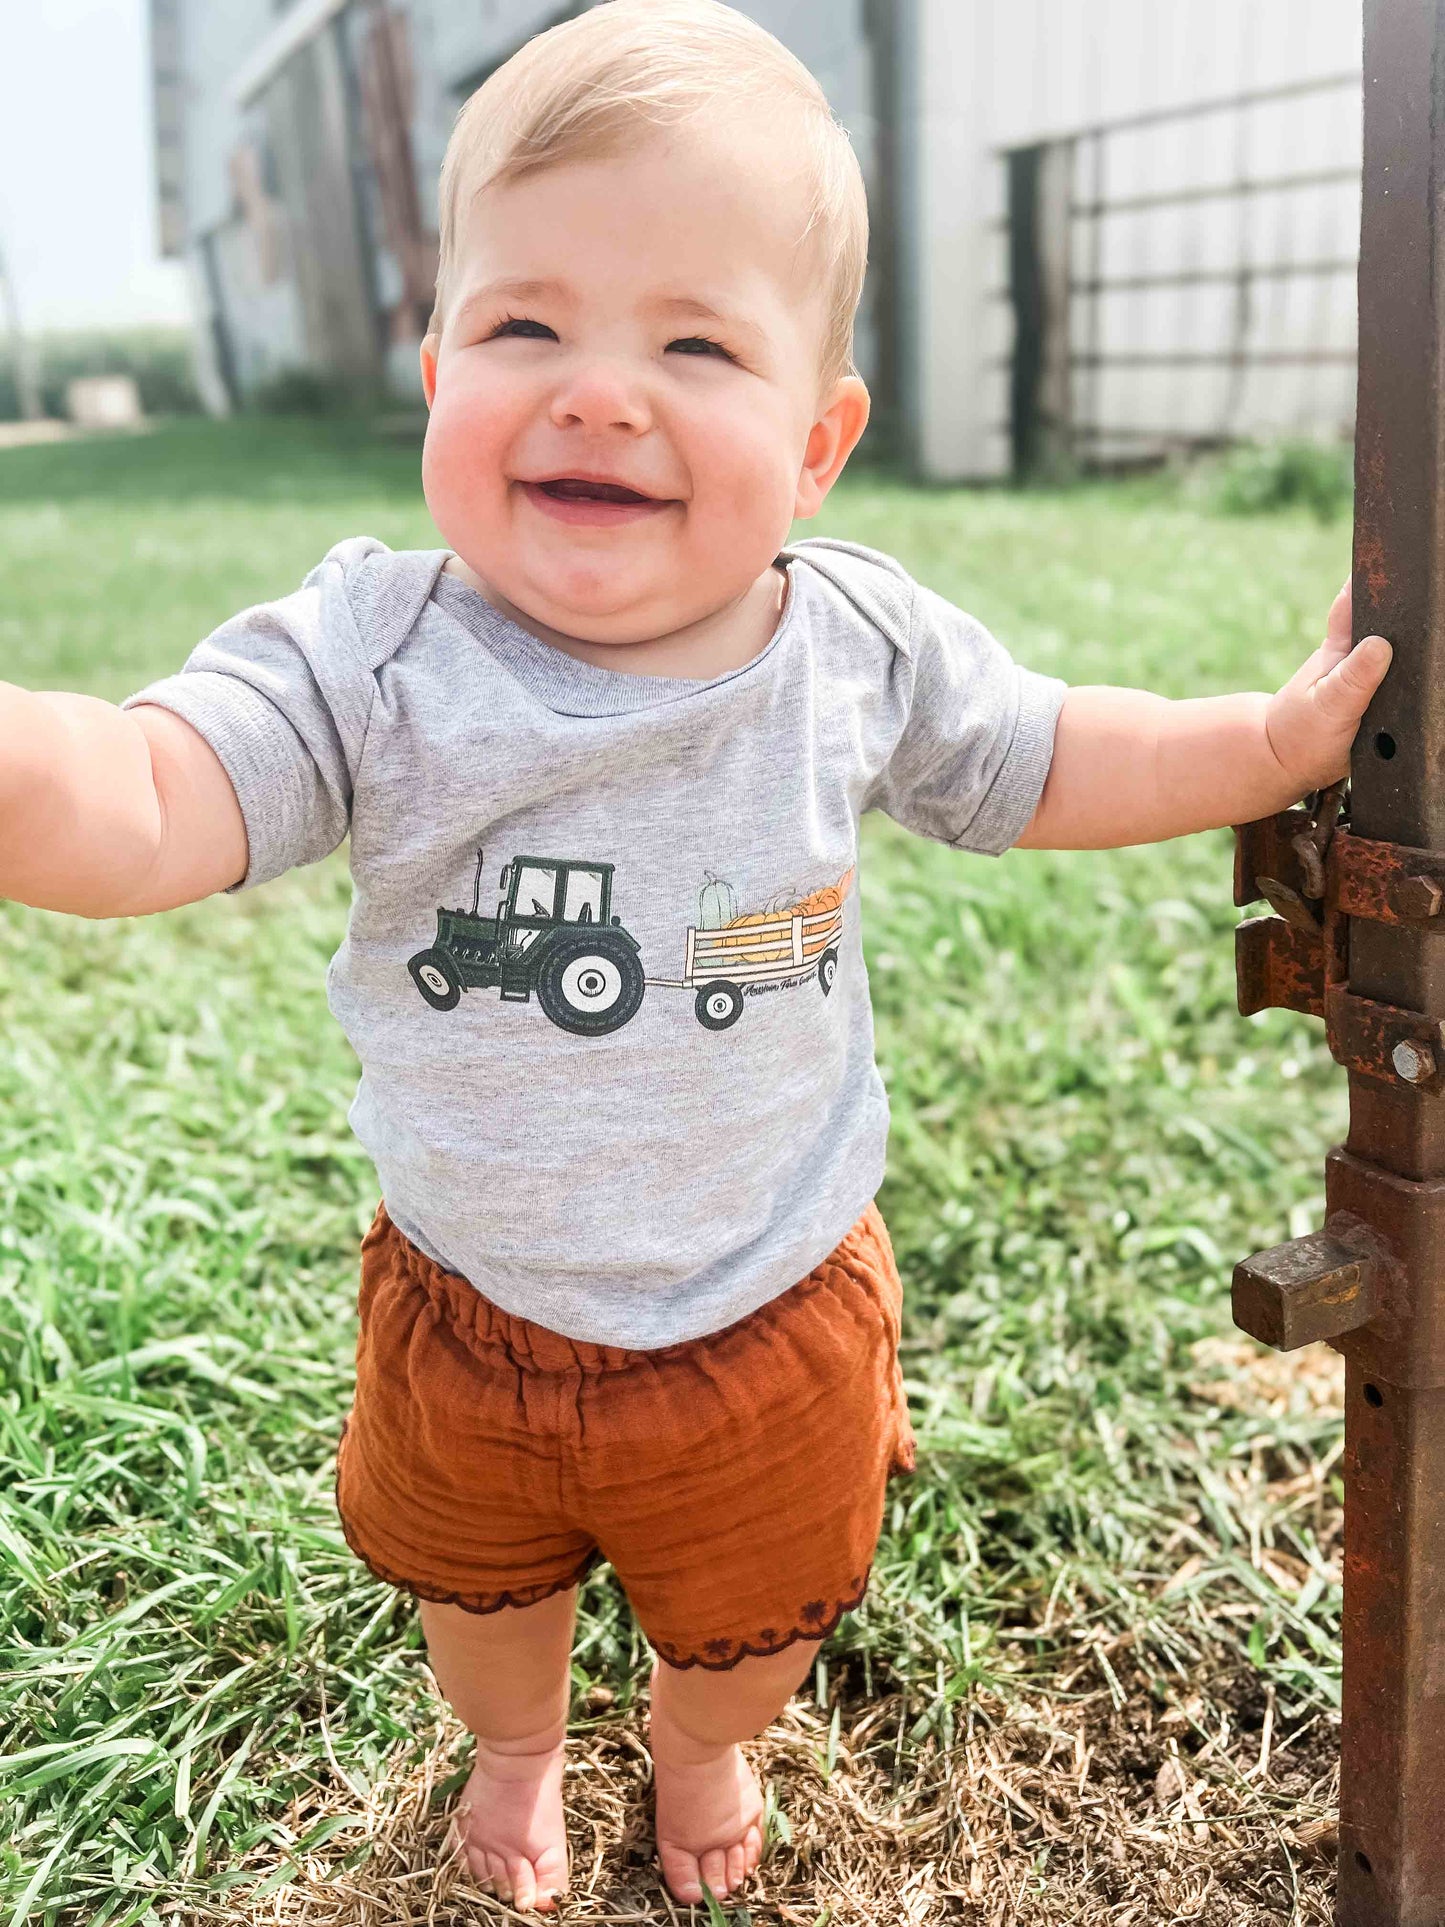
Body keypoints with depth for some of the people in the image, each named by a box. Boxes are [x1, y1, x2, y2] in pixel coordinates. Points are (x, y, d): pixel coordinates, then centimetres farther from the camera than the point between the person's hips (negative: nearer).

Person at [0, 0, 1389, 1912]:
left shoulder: (865, 647, -16)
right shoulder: (376, 659, -23)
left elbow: (1047, 765, 2)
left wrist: (1283, 733, -7)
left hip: (773, 1317, 1)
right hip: (470, 1316, 0)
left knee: (753, 1616, 29)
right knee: (478, 1584, 31)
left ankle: (705, 1746, 67)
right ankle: (516, 1748, 68)